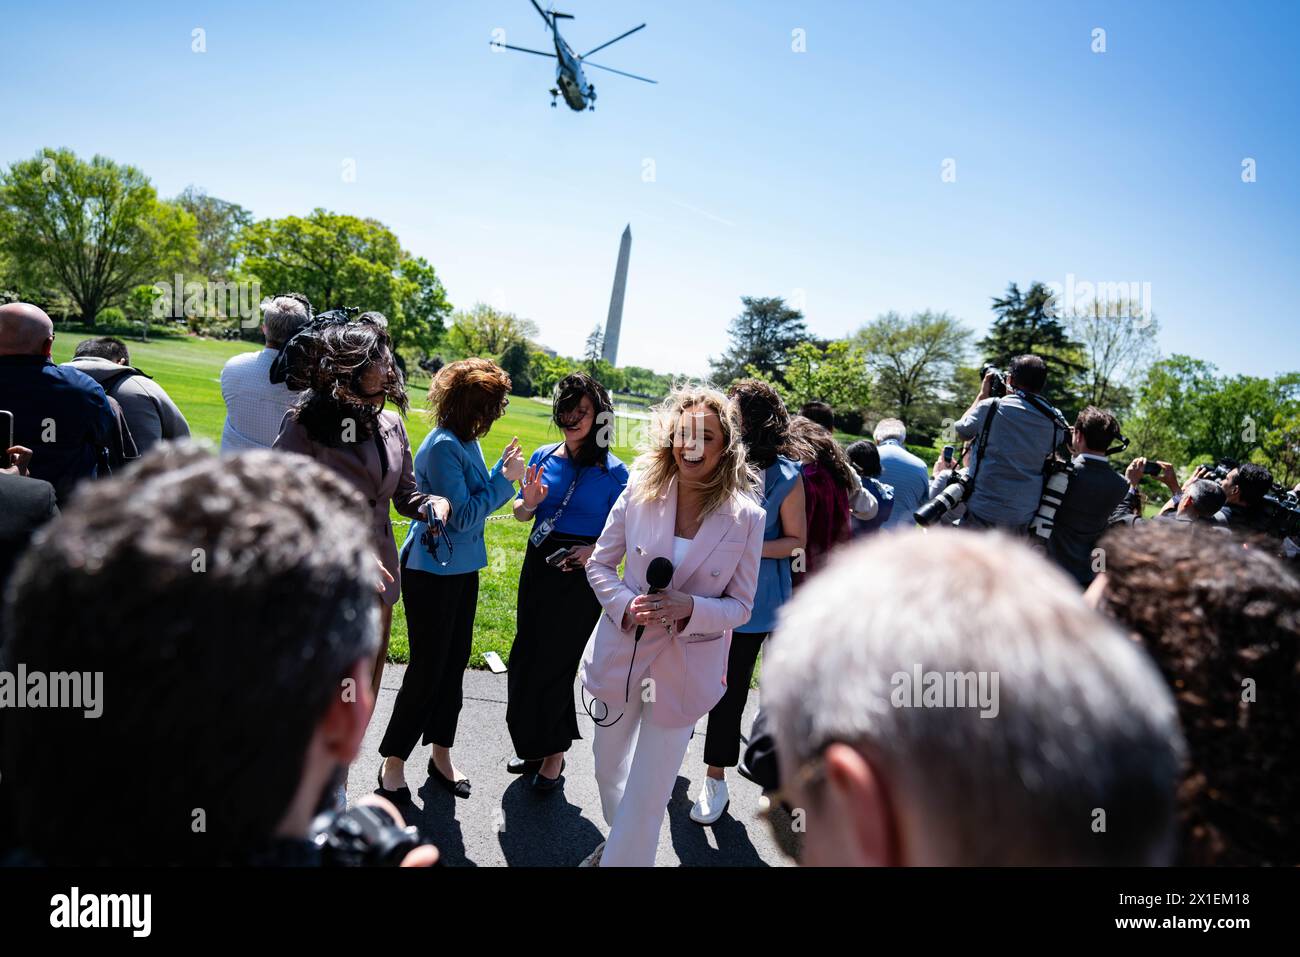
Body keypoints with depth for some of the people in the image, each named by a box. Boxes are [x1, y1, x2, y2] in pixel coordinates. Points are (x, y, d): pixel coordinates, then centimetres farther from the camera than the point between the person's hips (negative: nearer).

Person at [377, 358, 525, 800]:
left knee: (454, 664, 15)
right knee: (427, 669, 2)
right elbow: (460, 516, -22)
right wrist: (504, 480, -17)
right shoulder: (443, 446, -21)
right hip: (432, 571, -8)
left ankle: (441, 753, 30)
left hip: (462, 568, 8)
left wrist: (503, 471, -1)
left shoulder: (467, 442, 4)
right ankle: (394, 760, 20)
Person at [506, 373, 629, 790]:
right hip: (538, 566, 5)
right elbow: (522, 514, 12)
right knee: (527, 657, 11)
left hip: (582, 573, -5)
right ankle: (534, 745, 32)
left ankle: (553, 753, 22)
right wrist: (528, 502, -10)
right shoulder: (543, 457, 3)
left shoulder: (613, 471, -9)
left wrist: (595, 549, -22)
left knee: (555, 660, 1)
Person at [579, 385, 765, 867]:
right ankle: (617, 841, 56)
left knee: (647, 796, 5)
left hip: (684, 669, -3)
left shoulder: (746, 517, -12)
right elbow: (600, 564, 1)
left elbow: (741, 605, -6)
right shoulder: (640, 492, -8)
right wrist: (626, 604, -19)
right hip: (620, 655, 3)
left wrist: (690, 608, -25)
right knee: (608, 768, 25)